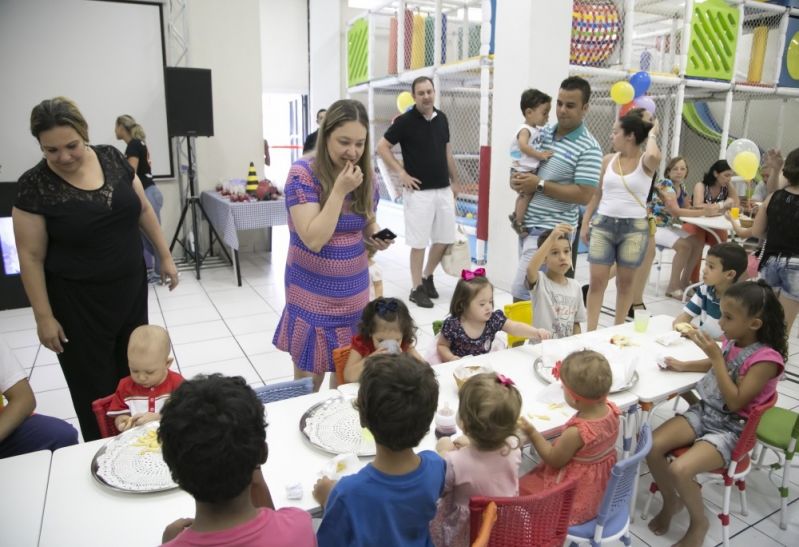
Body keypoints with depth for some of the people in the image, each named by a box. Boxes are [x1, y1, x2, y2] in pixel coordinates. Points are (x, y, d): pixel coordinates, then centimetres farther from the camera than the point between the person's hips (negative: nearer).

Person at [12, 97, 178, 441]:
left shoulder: (112, 158, -3)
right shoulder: (34, 186, -14)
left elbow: (143, 209, 8)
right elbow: (31, 256, -10)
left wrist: (165, 256, 8)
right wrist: (44, 316, -10)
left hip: (131, 288, 4)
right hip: (78, 301, -4)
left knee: (134, 375, 17)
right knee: (95, 387, 8)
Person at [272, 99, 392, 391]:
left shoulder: (365, 176, 1)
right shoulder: (303, 173, -14)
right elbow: (314, 240, -22)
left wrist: (376, 238, -7)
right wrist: (340, 190, -24)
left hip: (354, 296, 4)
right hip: (313, 297, -4)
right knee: (308, 382, 7)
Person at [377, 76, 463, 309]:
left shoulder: (442, 118, 8)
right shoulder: (405, 121, -8)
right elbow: (382, 147, -6)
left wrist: (455, 181, 16)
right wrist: (401, 173, -10)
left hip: (443, 189, 6)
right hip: (418, 191, -6)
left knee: (445, 238, 10)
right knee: (419, 242, 0)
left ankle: (428, 276, 30)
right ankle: (417, 288, 13)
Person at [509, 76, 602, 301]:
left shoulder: (588, 148, -13)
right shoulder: (543, 133, 8)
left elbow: (584, 195, -19)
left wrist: (540, 185, -20)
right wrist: (516, 180, -5)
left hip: (550, 231, -7)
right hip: (526, 223, 8)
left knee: (520, 291, -11)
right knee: (530, 286, 17)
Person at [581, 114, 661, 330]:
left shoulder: (645, 162, -4)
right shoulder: (608, 160, 7)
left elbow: (653, 156, -30)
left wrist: (652, 135, -10)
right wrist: (585, 223, 8)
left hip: (634, 227, -2)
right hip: (603, 224, 3)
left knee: (625, 281, 8)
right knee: (597, 281, 0)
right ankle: (590, 331, 5)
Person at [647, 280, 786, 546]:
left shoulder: (767, 359, -21)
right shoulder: (733, 342, 0)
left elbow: (735, 402, -23)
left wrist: (716, 356, -26)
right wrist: (684, 366, 6)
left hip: (731, 429, -7)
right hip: (704, 411, 7)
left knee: (679, 470, -26)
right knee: (651, 446, -12)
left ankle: (699, 523, 6)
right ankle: (671, 501, 15)